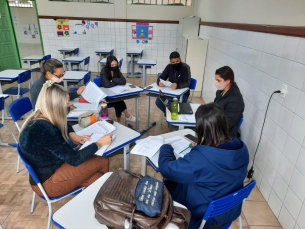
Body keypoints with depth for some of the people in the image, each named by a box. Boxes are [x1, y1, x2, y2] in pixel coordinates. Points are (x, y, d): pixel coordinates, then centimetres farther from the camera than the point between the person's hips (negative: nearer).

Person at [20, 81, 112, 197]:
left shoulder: (36, 118, -1)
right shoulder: (46, 130, -31)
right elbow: (74, 159, -23)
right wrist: (99, 143, -14)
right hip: (48, 183, -8)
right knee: (103, 161, -2)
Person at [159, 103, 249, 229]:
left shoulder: (199, 159, -38)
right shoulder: (241, 148, -17)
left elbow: (166, 169, -23)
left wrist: (166, 148, -6)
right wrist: (201, 148, 3)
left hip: (205, 217, -6)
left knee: (166, 185, 15)